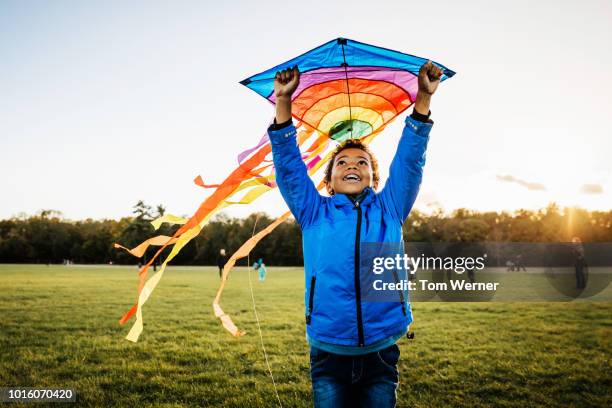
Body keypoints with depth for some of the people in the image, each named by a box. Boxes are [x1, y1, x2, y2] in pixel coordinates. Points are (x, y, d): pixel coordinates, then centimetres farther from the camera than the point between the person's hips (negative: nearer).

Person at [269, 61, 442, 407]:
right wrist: (284, 101, -10)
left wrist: (423, 98, -7)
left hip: (381, 353, 1)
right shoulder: (314, 213, 6)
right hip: (329, 353, -1)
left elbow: (410, 161, 2)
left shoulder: (389, 210, 8)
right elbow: (289, 164, -1)